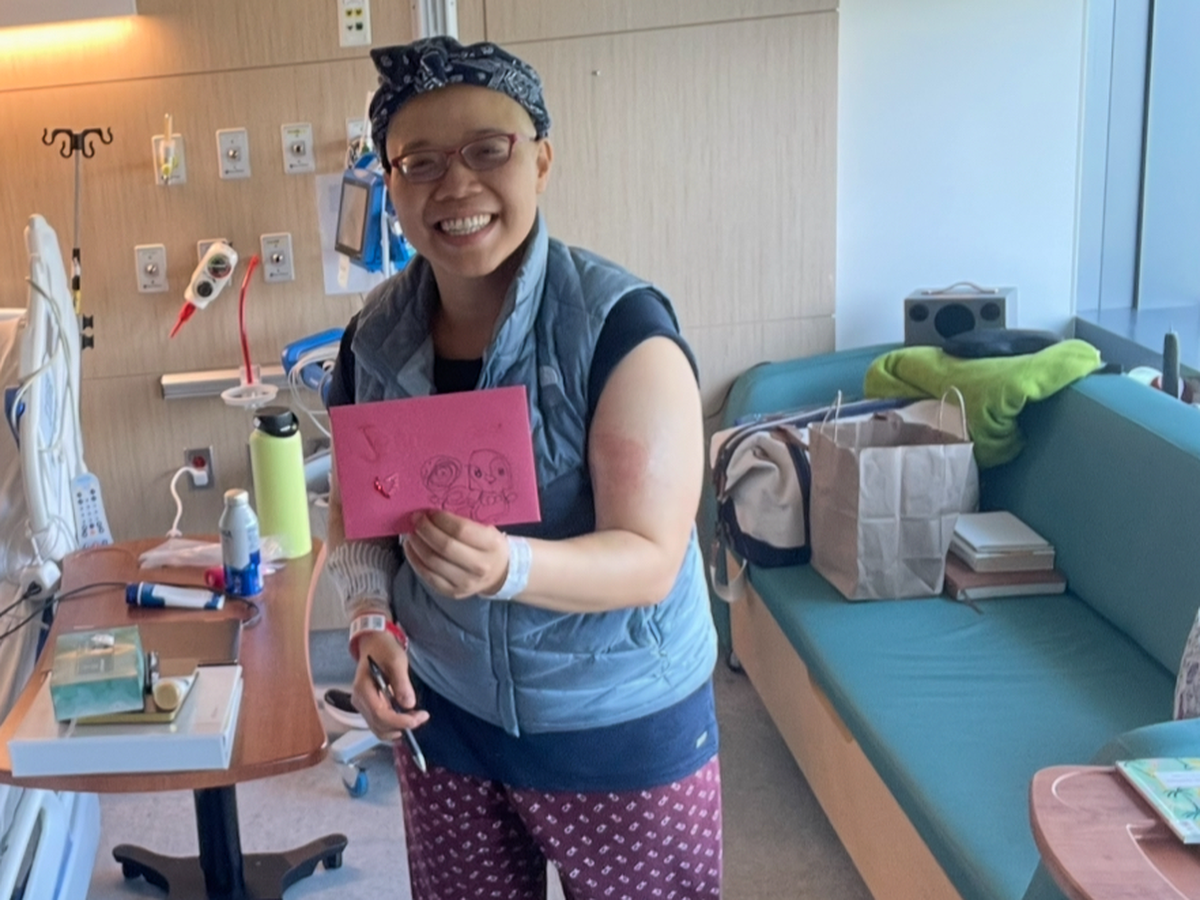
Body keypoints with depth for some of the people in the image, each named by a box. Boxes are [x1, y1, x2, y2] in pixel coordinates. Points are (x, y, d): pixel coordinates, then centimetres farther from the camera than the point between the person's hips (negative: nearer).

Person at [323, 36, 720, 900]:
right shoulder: (374, 337, -5)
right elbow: (355, 510, 8)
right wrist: (371, 619, -12)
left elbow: (650, 558, -23)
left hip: (622, 726, -3)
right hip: (441, 715, 4)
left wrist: (506, 565, -41)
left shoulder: (619, 323, -20)